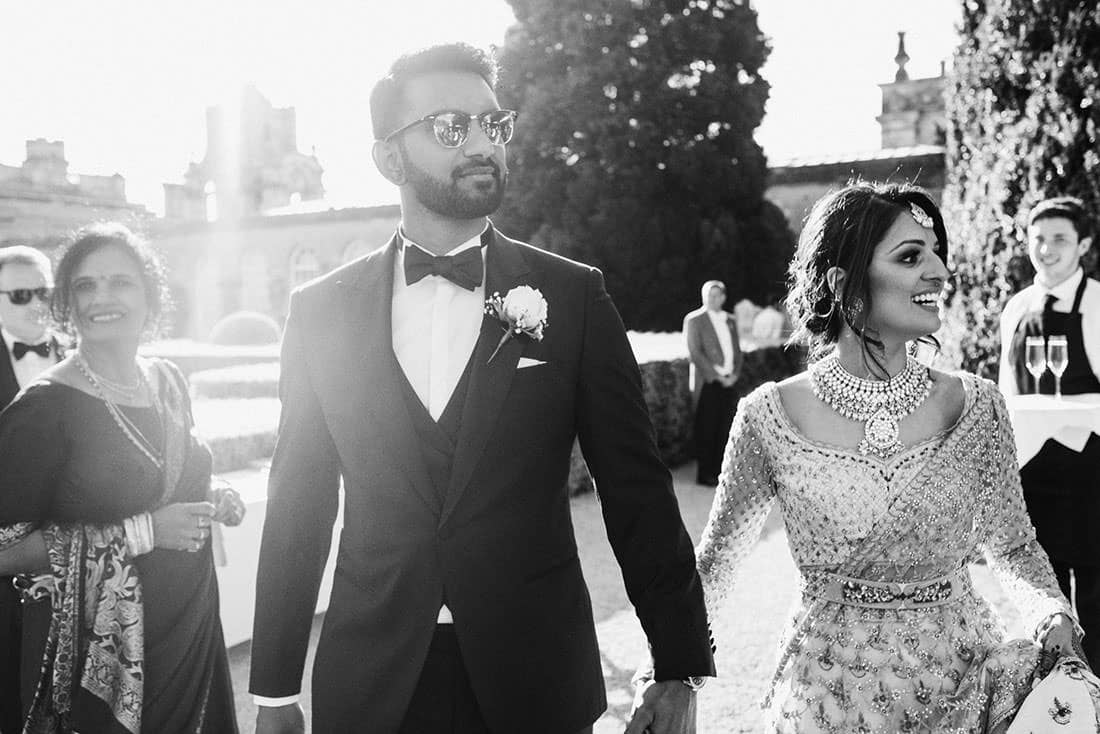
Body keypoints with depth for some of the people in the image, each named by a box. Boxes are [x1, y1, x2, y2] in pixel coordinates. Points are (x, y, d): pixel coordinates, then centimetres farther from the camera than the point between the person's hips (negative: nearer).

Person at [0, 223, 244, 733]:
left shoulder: (168, 381, 5)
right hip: (106, 658, -6)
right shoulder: (46, 406, -14)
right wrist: (142, 531, -22)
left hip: (195, 633, 6)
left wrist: (215, 505, -2)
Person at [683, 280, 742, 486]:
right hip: (708, 383, -5)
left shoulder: (730, 320, 17)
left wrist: (735, 374, 0)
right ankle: (705, 474, 3)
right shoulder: (694, 320, -1)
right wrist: (716, 375, -12)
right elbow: (695, 353, -8)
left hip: (729, 382, 5)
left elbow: (737, 351, 17)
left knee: (725, 428, 4)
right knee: (707, 429, -3)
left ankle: (720, 471, 11)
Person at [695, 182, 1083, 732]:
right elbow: (715, 560, 0)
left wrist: (1054, 616, -11)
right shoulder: (771, 415, -13)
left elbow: (1013, 546, 7)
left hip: (964, 685, 2)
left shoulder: (974, 406, -8)